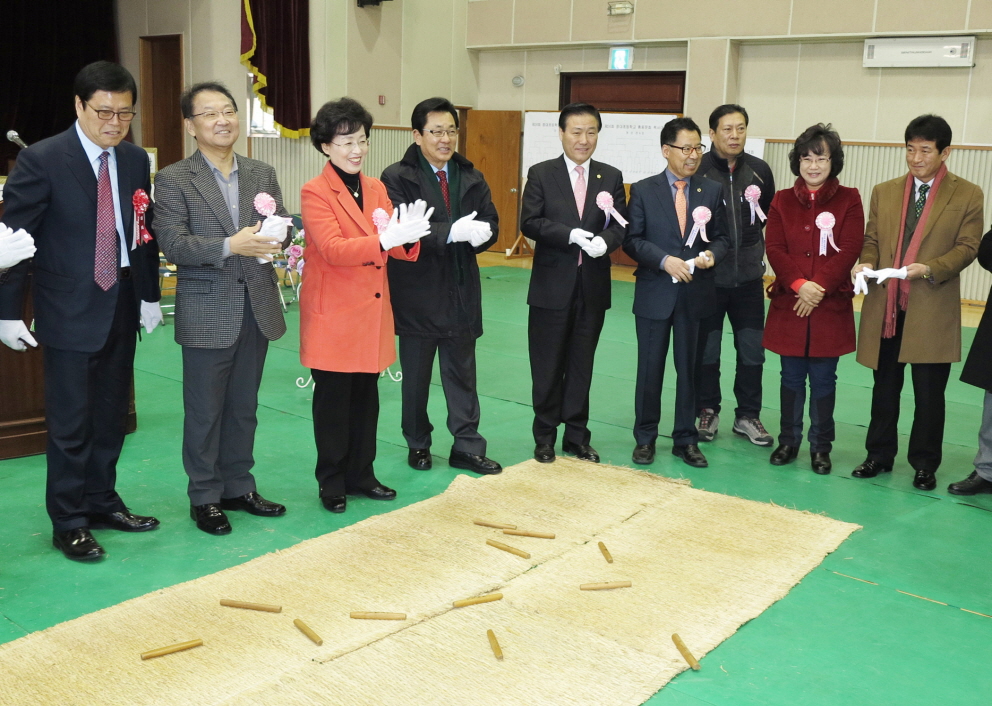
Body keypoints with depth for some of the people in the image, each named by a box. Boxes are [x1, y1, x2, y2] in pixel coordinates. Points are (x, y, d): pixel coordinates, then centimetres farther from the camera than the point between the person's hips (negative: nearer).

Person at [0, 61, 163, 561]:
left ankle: (102, 502, 29)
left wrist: (150, 295, 11)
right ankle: (68, 522, 15)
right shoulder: (41, 160, -11)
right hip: (69, 310, -5)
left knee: (111, 415, 14)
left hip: (121, 306, 5)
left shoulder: (135, 160, 5)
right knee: (70, 422, 1)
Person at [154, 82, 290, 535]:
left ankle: (238, 486, 29)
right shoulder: (173, 180, -5)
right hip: (207, 314, -4)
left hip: (257, 308, 5)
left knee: (243, 407, 15)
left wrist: (276, 235, -17)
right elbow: (173, 243, -15)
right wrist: (230, 246, -26)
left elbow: (283, 228, 7)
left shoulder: (262, 174, 9)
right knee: (205, 411, 6)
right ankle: (204, 497, 20)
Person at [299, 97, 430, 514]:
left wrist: (409, 237, -19)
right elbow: (332, 249, -22)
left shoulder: (376, 189, 10)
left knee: (366, 398, 13)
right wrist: (385, 239, -34)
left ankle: (361, 475, 25)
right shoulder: (314, 192, -9)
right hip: (333, 315, -6)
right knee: (333, 401, 3)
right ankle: (332, 483, 16)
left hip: (372, 311, 6)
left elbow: (395, 248, 5)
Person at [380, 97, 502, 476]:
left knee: (463, 373, 9)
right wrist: (451, 231, -30)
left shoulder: (472, 178, 9)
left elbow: (491, 222, 3)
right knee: (416, 376, 11)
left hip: (462, 292, 4)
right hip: (417, 293, -4)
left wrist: (481, 232, -21)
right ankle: (417, 445, 27)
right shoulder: (397, 178, -7)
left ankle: (467, 447, 18)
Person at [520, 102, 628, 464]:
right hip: (552, 285, -2)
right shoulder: (541, 174, 0)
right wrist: (570, 235, -21)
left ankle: (577, 436, 23)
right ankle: (545, 437, 20)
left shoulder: (611, 177, 7)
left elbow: (621, 226, 1)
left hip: (593, 286, 2)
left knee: (582, 365, 11)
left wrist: (604, 240, -21)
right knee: (547, 366, 7)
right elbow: (529, 223, -9)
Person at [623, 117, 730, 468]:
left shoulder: (712, 191, 5)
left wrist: (712, 254, -15)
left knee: (690, 368, 9)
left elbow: (722, 238, 7)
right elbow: (632, 240, -4)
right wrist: (665, 260, -18)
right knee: (650, 368, 7)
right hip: (654, 294, -2)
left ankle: (686, 439, 22)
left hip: (696, 294, 2)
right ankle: (645, 438, 21)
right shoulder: (643, 190, -1)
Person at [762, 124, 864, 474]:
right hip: (789, 303, 2)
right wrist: (798, 284, -16)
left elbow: (849, 251, -7)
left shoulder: (849, 200, 0)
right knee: (791, 376, 10)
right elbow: (775, 249, -2)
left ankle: (821, 447, 16)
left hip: (831, 305, -2)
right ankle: (788, 441, 22)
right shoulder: (782, 200, 6)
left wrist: (818, 288, -16)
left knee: (823, 379, 5)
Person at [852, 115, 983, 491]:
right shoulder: (884, 192, 11)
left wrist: (930, 269, -19)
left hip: (932, 309, -3)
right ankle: (879, 455, 24)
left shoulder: (967, 195, 1)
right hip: (885, 307, 3)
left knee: (928, 394, 3)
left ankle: (924, 465, 17)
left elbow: (966, 247, -3)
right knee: (884, 388, 11)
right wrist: (867, 262, -10)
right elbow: (872, 239, 12)